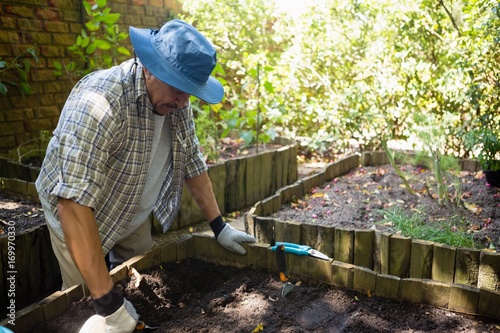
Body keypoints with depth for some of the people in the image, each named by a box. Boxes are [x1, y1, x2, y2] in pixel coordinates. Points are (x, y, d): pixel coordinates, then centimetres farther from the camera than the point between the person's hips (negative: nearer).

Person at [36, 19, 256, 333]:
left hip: (134, 216, 6)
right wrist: (107, 300, -41)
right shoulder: (100, 102, -38)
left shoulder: (177, 102, -14)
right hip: (80, 216, -5)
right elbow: (75, 203, -41)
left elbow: (192, 162, -2)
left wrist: (219, 226, -2)